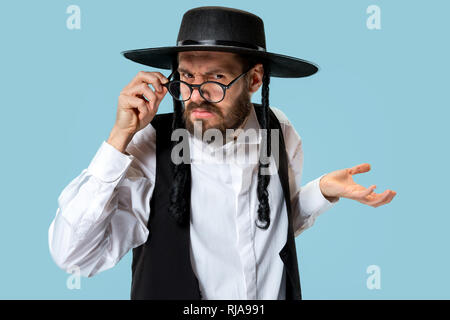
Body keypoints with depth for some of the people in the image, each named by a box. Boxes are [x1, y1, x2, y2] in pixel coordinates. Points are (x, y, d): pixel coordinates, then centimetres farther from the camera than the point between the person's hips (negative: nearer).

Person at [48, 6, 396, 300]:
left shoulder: (278, 129, -12)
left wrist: (323, 191, -14)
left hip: (274, 291, 3)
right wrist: (120, 137, -30)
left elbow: (282, 223, 5)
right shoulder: (149, 145, -22)